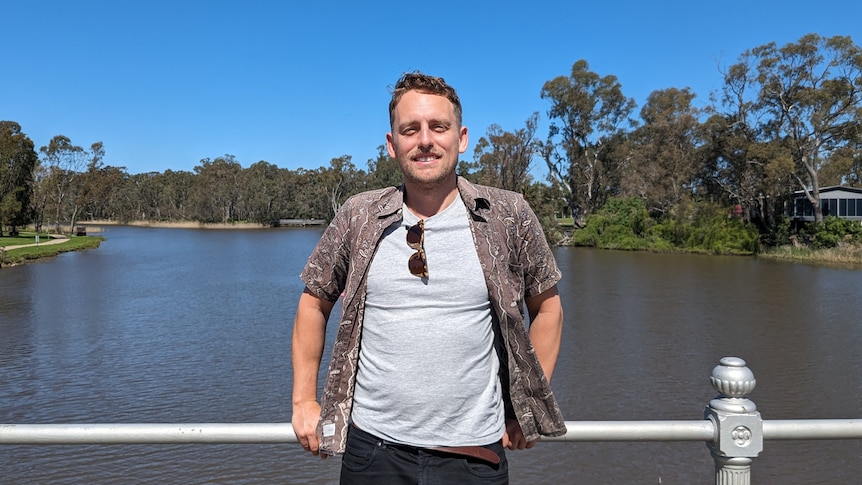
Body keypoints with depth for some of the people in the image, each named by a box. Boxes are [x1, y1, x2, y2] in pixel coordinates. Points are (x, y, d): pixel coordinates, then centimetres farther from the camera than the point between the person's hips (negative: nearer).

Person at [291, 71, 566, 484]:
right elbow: (315, 300, 9)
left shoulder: (508, 216, -4)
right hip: (372, 449, 1)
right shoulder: (358, 218, -2)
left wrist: (531, 403, 5)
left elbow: (546, 305, 6)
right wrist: (304, 401, 5)